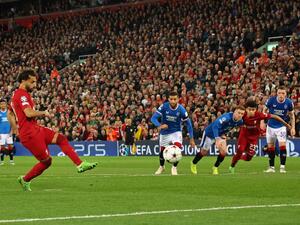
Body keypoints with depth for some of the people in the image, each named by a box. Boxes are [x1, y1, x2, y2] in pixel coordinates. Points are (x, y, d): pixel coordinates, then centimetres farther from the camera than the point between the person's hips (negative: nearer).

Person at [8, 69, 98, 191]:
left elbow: (10, 114, 26)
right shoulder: (21, 94, -16)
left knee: (61, 138, 1)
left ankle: (80, 164, -5)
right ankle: (25, 180, 15)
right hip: (30, 134, -10)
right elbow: (29, 113, -30)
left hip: (35, 129, 10)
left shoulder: (16, 94, 17)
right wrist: (44, 113, -12)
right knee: (46, 161, -2)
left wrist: (17, 129, 19)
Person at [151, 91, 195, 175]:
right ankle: (161, 167, 42)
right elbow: (153, 118, -21)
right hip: (164, 133, 1)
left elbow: (188, 124, -9)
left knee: (177, 148, -25)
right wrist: (160, 125, -41)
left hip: (176, 131, -1)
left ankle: (174, 168, -2)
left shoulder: (181, 110, -19)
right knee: (162, 151, 10)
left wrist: (191, 138, -9)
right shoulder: (164, 107, -20)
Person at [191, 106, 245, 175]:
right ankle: (193, 164, 37)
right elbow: (215, 126, -49)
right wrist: (217, 139, -57)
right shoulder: (226, 117, -38)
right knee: (203, 152, 9)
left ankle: (215, 168, 9)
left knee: (224, 151, -12)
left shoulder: (240, 121, -14)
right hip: (210, 133, -6)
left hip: (220, 135, 6)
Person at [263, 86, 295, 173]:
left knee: (282, 145, -16)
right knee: (270, 147, 7)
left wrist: (293, 127, -1)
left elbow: (292, 115, 3)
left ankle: (282, 167, -12)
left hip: (281, 127, -1)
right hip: (271, 126, 1)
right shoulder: (271, 100, -17)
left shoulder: (289, 102, -14)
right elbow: (265, 110, 1)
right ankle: (271, 167, 19)